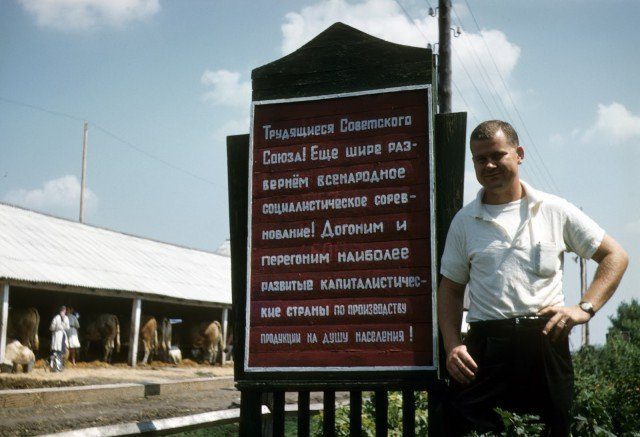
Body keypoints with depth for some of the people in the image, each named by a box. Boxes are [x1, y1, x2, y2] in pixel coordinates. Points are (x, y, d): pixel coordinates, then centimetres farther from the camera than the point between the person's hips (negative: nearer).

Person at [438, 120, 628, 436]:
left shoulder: (555, 210, 9)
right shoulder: (464, 221, 12)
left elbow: (615, 256, 10)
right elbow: (451, 289, 14)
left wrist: (584, 308, -4)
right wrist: (452, 345, -1)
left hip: (546, 337, 0)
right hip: (485, 342, 1)